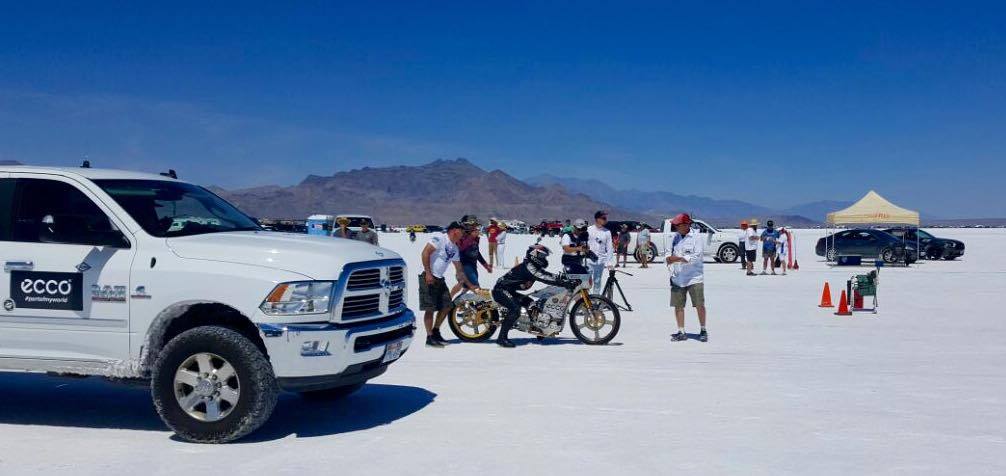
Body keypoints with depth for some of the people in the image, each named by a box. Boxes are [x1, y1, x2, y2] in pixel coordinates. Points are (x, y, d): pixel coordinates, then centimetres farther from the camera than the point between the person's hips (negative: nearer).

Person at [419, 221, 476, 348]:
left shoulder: (455, 248, 16)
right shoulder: (439, 238, -11)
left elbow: (459, 270, 21)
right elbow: (425, 253, -19)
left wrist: (470, 284, 19)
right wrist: (428, 273, -22)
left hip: (440, 279, 9)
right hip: (429, 278, -9)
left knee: (447, 306, 9)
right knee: (430, 308, -9)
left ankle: (436, 332, 23)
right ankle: (430, 337, -3)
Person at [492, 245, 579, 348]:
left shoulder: (534, 267, 8)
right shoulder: (528, 267, -23)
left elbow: (549, 275, 6)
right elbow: (545, 278, -32)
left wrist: (569, 279, -4)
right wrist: (566, 283, -36)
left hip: (510, 291, 11)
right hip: (501, 290, -11)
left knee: (533, 305, 9)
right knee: (515, 310, -29)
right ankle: (502, 338, -24)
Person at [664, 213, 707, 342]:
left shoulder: (696, 238, -8)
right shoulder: (674, 236, 9)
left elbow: (696, 257, -17)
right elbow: (669, 251, 15)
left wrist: (678, 258, -21)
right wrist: (669, 258, -9)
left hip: (694, 278, -5)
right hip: (677, 278, 5)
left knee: (699, 305, 1)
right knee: (678, 306, 5)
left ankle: (703, 330, 16)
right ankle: (681, 332, 14)